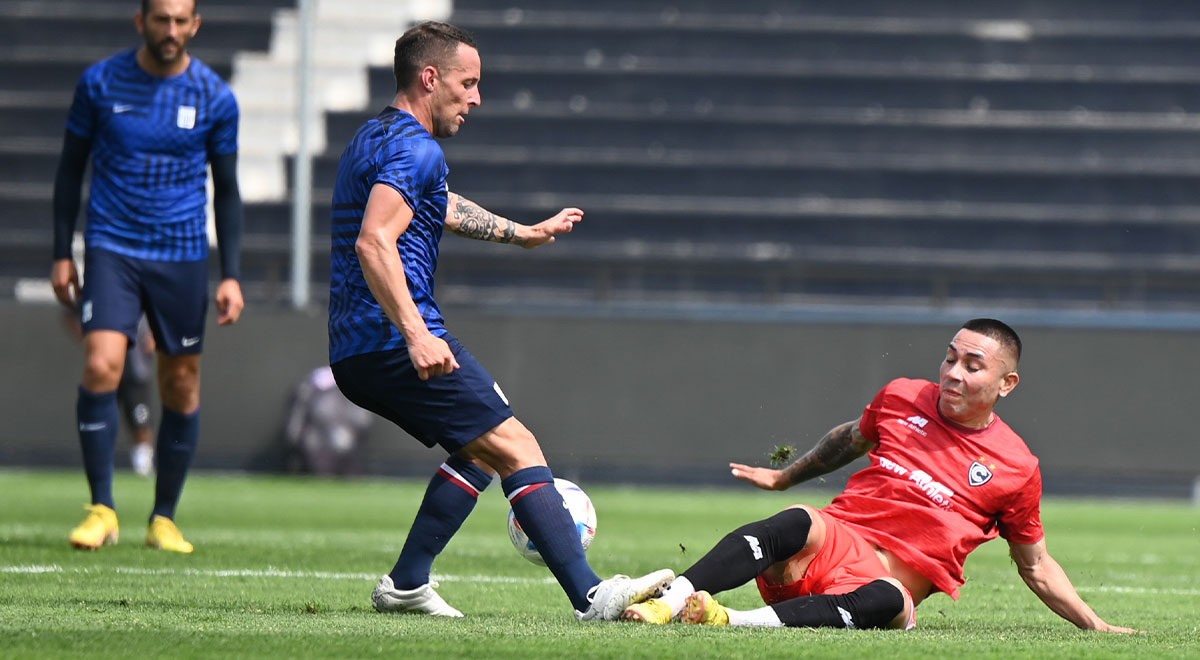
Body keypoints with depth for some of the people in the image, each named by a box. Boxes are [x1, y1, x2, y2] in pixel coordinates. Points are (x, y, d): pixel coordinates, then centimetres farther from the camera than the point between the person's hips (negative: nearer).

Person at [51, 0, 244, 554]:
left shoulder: (215, 98, 0)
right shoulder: (100, 83, -1)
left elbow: (226, 191, 8)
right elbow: (71, 169, 8)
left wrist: (231, 275, 1)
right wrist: (62, 253, 4)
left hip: (183, 257, 1)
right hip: (112, 249, -1)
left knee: (181, 385, 4)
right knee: (101, 365, -18)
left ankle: (164, 518, 18)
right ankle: (101, 510, -10)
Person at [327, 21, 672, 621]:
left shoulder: (373, 140, 22)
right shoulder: (415, 148, -12)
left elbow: (443, 208, 40)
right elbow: (374, 243, -26)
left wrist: (524, 233, 50)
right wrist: (416, 334, -33)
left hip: (354, 355, 10)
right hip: (395, 345, -10)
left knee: (481, 450, 22)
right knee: (517, 450, -12)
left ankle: (406, 583, 16)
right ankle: (590, 597, -20)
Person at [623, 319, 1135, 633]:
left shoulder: (1015, 469, 6)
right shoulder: (901, 398, 12)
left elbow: (1036, 567, 16)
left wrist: (1094, 625, 9)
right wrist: (784, 476, 41)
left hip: (892, 578, -2)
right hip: (836, 537, 2)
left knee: (888, 602, -41)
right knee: (799, 522, -36)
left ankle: (730, 620, -56)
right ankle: (668, 601, -53)